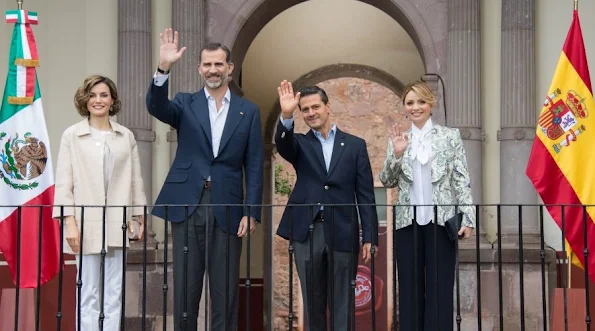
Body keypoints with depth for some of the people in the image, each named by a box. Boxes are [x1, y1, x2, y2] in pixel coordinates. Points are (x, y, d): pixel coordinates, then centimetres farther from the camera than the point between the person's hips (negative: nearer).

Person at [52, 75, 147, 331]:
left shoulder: (126, 136, 9)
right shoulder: (72, 135, 2)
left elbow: (135, 179, 10)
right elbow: (63, 182, -2)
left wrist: (140, 215, 7)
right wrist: (69, 221, -10)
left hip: (117, 224, 3)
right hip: (86, 223, -2)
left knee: (114, 294, 5)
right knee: (88, 294, 1)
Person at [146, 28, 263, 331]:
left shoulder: (248, 111, 8)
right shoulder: (186, 104, 8)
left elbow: (254, 166, 5)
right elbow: (156, 106, -14)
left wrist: (251, 212, -3)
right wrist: (163, 68, -29)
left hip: (227, 208, 0)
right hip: (187, 205, 0)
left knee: (226, 290, 5)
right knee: (185, 287, 6)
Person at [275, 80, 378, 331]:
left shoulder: (355, 145, 7)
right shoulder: (300, 144, 9)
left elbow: (365, 194, 4)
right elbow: (283, 145, -16)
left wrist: (370, 237, -2)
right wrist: (286, 116, -35)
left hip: (342, 233, -1)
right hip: (307, 232, 1)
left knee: (342, 304, 3)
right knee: (312, 301, 9)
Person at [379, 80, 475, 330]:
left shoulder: (450, 136, 6)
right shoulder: (398, 140, 12)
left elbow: (462, 180, 2)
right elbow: (387, 182, 7)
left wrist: (468, 218, -8)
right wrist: (396, 154, -9)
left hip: (441, 220, -2)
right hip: (408, 221, 2)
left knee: (440, 288, -1)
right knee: (410, 287, 5)